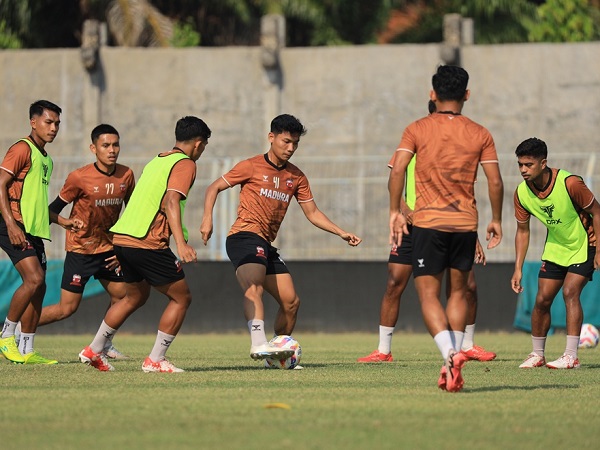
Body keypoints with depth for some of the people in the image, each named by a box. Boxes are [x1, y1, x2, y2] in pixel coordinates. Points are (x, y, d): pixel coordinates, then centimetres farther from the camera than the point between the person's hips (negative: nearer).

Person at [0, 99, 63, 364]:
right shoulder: (23, 149, -8)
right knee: (34, 279, -21)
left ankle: (26, 351, 9)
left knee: (38, 288, 5)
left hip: (35, 231, 9)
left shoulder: (45, 158, 21)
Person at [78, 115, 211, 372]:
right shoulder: (185, 164, -5)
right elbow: (171, 202, -20)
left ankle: (94, 351, 29)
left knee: (135, 296, 27)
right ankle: (155, 360, 1)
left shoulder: (155, 161, 21)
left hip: (121, 238, 9)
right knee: (182, 298, 3)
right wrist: (181, 244, -29)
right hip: (148, 244, -9)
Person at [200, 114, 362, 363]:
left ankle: (280, 355, 21)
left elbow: (313, 213, 19)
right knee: (254, 287, -32)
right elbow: (214, 188, 1)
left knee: (291, 301, 6)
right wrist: (207, 218, -15)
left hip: (266, 245, 8)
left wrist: (342, 233, 8)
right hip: (244, 237, -7)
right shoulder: (252, 166, -2)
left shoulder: (296, 177, 15)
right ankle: (259, 344, -50)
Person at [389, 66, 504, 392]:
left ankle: (449, 355, -22)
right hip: (466, 222, 2)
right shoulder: (480, 135, 4)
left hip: (428, 222, -2)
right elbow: (495, 182, 0)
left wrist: (395, 212, -3)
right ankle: (453, 369, 11)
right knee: (458, 292, 15)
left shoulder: (417, 130, 0)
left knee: (428, 294, 1)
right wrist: (496, 220, 12)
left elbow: (397, 171, -11)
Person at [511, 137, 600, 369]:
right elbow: (522, 231, 1)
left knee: (570, 292, -21)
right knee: (542, 299, 1)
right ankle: (537, 354, 18)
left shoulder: (570, 183, -28)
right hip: (555, 248, 5)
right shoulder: (522, 193, -12)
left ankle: (571, 356, -19)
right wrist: (518, 269, -3)